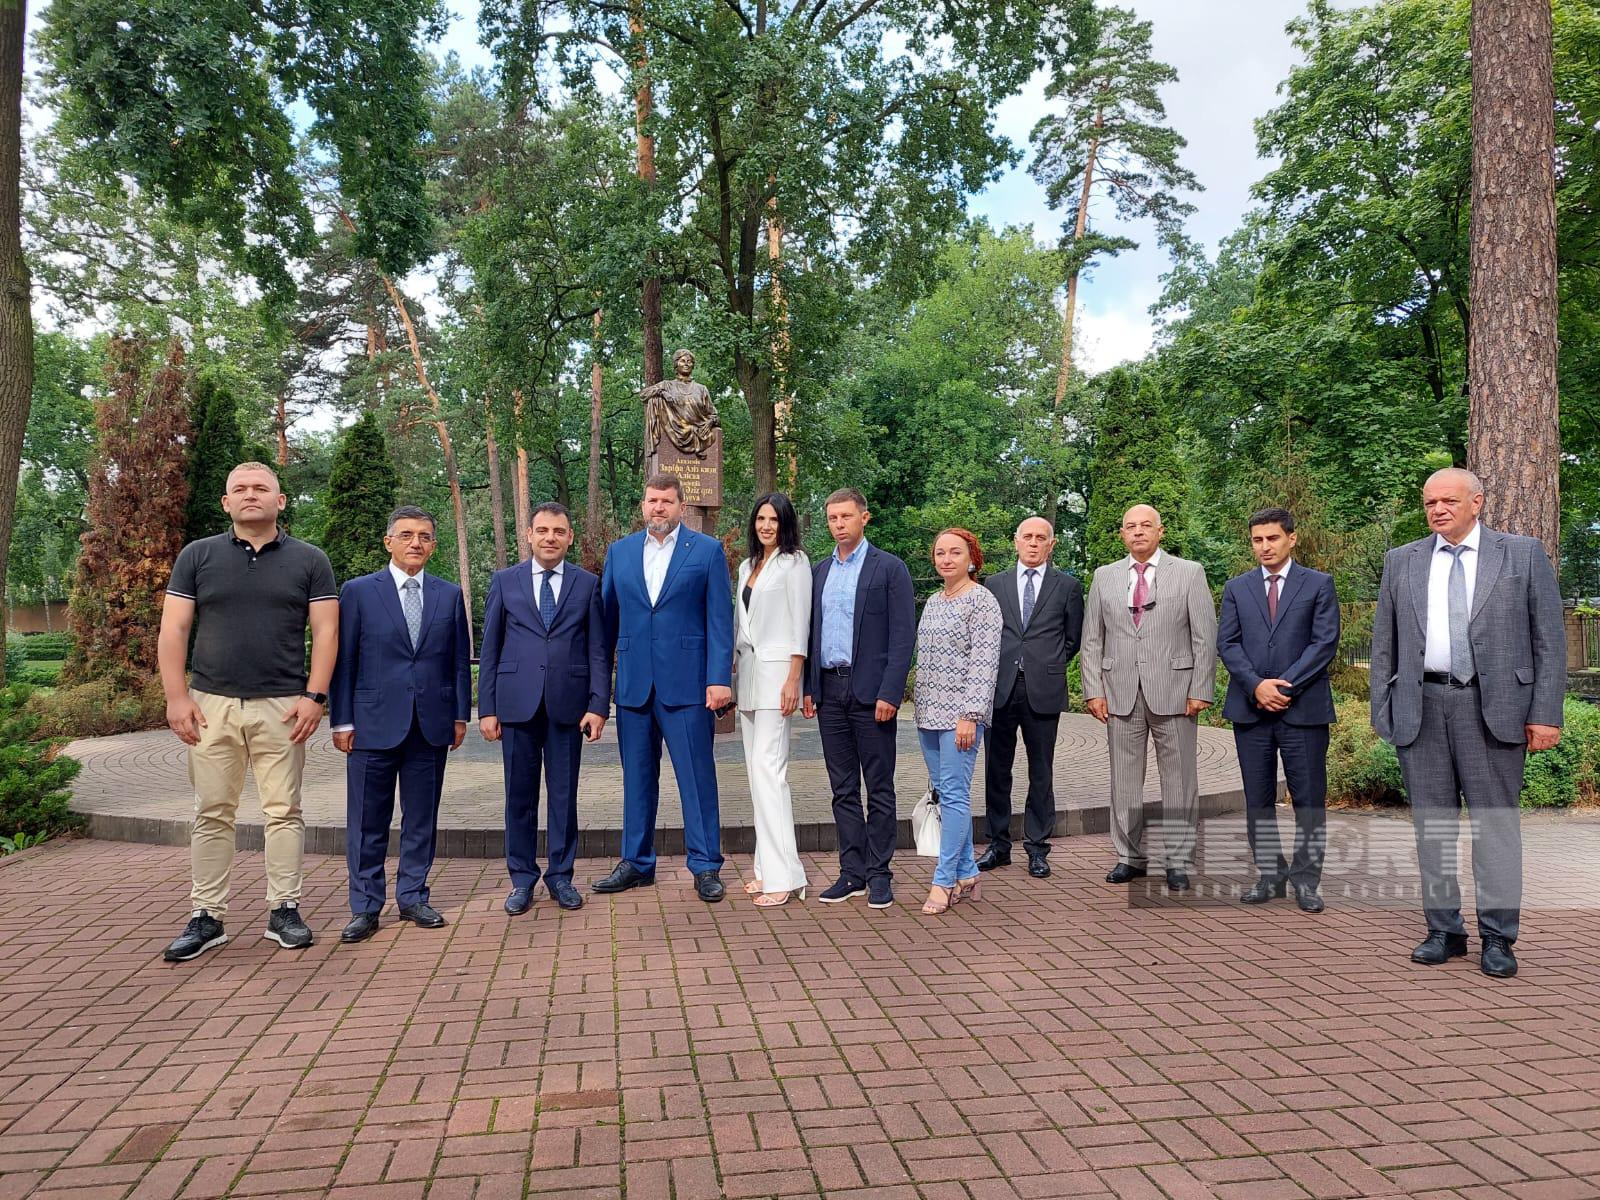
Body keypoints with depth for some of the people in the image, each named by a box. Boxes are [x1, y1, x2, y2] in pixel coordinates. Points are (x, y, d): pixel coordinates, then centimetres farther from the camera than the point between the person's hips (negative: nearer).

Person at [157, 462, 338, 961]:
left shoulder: (309, 560, 4)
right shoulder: (197, 556, 7)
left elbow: (325, 631, 0)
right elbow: (173, 630, 4)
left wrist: (314, 696, -9)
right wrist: (177, 697, -5)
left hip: (282, 707, -1)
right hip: (211, 705, 1)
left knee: (283, 811, 4)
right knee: (212, 813, 6)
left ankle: (284, 910, 13)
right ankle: (206, 917, 15)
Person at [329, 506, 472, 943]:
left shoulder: (450, 595, 9)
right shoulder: (358, 591, 1)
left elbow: (460, 660, 10)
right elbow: (344, 660, 0)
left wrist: (460, 715, 5)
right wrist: (342, 721, -4)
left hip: (431, 725, 2)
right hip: (374, 724, -2)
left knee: (422, 818, 10)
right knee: (368, 821, 5)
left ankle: (413, 898, 22)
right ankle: (365, 908, 15)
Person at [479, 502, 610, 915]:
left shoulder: (588, 584, 6)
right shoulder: (505, 581, 7)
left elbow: (599, 651, 3)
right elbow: (489, 649, 6)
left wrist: (599, 706, -5)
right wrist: (487, 708, 0)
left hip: (567, 704, 0)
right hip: (517, 703, 0)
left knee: (564, 793, 7)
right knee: (520, 795, 7)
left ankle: (561, 876, 21)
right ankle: (522, 879, 20)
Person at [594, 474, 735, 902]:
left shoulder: (707, 550, 1)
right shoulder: (619, 552, 11)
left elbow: (720, 620, -3)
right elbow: (607, 617, 13)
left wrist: (720, 679, -10)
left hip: (687, 684, -3)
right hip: (633, 685, 4)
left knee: (697, 777, 1)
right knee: (637, 778, 12)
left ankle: (706, 867, 12)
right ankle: (636, 863, 25)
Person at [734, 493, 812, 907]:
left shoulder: (794, 562, -3)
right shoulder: (747, 566, 18)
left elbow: (800, 624, -9)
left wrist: (793, 680, -15)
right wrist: (731, 670, 15)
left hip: (776, 671, -8)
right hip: (747, 671, 8)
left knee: (767, 766, -14)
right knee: (757, 769, 8)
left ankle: (784, 875, -11)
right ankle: (768, 866, 15)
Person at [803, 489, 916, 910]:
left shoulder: (889, 568, -2)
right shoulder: (819, 572, 14)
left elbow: (903, 635, -7)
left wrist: (889, 693, -14)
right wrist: (809, 688, 9)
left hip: (870, 691, -5)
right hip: (829, 691, 5)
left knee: (879, 788, 3)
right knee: (843, 789, 9)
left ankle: (879, 874, 12)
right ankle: (852, 872, 17)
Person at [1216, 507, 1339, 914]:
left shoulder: (1319, 584, 4)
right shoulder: (1237, 588, 11)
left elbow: (1325, 642, -4)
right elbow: (1226, 643, 4)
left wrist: (1284, 686, -12)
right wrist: (1257, 685, -11)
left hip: (1303, 708, -2)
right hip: (1250, 709, 3)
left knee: (1310, 800, 1)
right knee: (1258, 800, 8)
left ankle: (1306, 879, 13)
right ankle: (1269, 875, 19)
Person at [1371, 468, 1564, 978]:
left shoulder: (1524, 554, 6)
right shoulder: (1401, 561, 11)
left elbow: (1549, 639, 3)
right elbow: (1384, 643, 12)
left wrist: (1545, 714, -5)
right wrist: (1380, 710, 5)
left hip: (1493, 706, -2)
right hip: (1421, 706, 2)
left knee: (1495, 822, 1)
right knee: (1432, 822, 7)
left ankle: (1497, 937, 13)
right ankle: (1444, 930, 17)